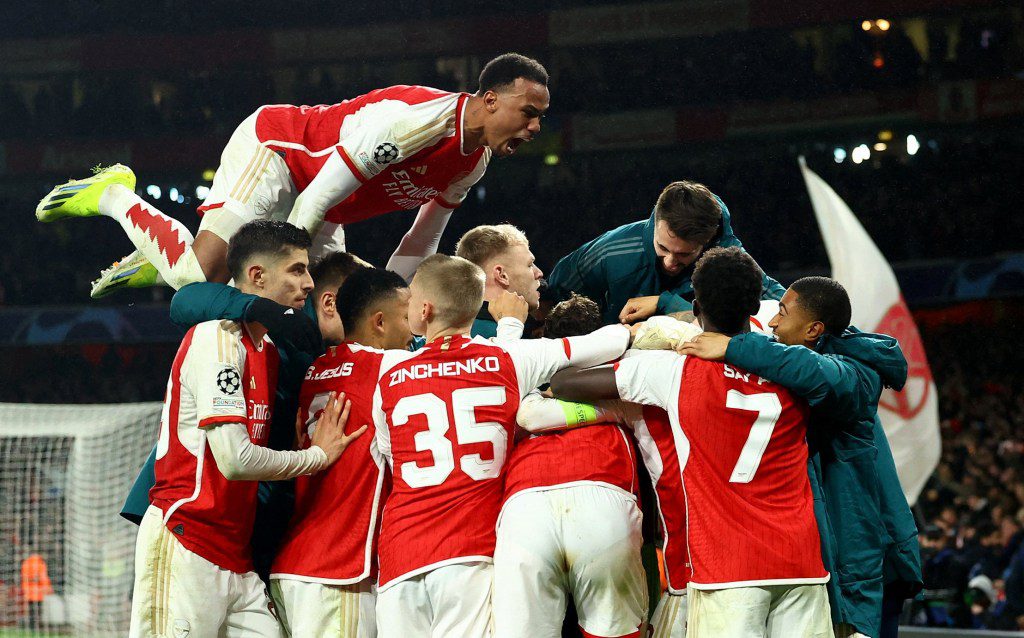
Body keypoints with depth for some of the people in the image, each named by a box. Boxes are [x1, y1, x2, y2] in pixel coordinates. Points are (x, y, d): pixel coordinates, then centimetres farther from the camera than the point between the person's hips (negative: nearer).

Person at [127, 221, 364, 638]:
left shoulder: (266, 350, 18)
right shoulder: (217, 337, -12)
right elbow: (235, 459, -20)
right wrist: (317, 456, -6)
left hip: (235, 557, 9)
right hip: (184, 547, -9)